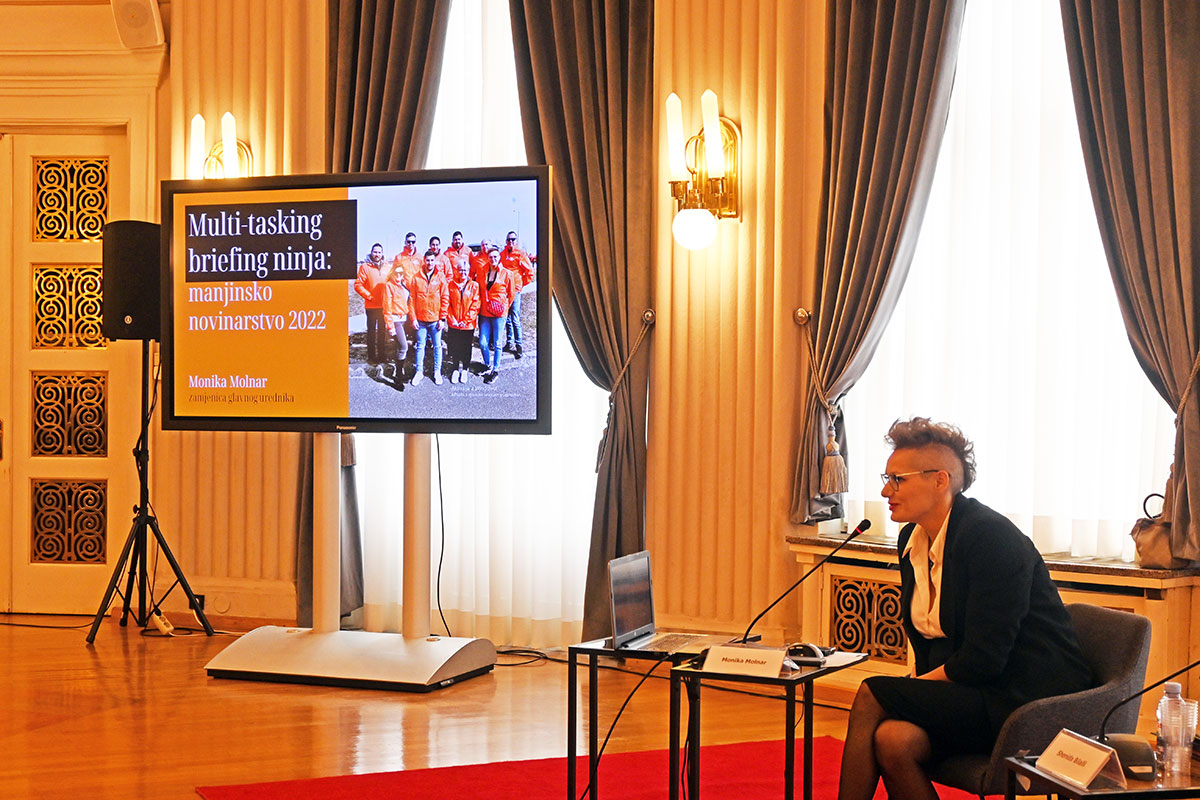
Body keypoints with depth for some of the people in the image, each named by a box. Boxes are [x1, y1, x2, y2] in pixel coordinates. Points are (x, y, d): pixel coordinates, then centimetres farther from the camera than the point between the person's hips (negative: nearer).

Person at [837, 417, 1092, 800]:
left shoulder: (991, 536, -17)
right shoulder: (911, 539, 9)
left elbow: (983, 659, -21)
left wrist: (916, 685, -11)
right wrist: (917, 685, -2)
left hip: (1028, 698, -7)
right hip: (973, 694, 7)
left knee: (872, 696, -21)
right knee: (892, 740, -25)